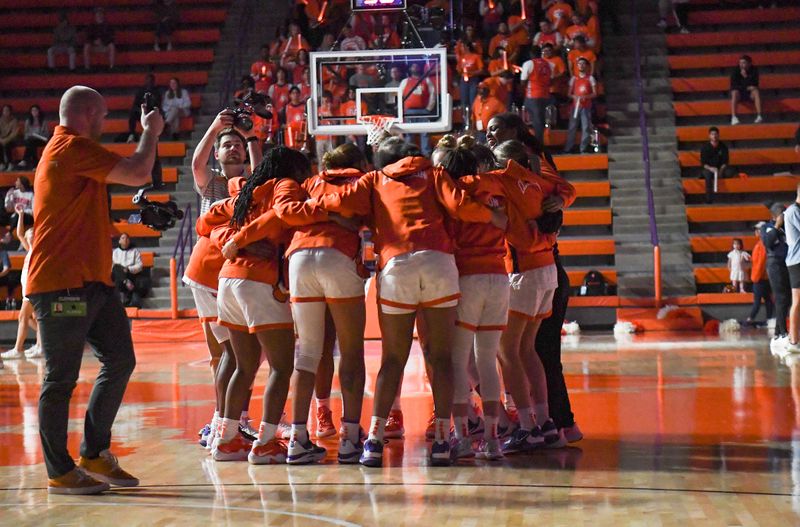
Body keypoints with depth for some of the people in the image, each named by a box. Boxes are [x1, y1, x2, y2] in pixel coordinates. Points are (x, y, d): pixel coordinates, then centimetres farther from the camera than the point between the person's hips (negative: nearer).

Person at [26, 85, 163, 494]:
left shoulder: (68, 149, 20)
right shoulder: (73, 147, -12)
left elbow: (127, 171, 29)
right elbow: (138, 175, -17)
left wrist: (147, 134, 18)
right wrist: (151, 131, -2)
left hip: (91, 281, 11)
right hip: (64, 284, -10)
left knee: (119, 360, 10)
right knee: (61, 379, -3)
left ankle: (94, 453, 18)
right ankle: (60, 472, 6)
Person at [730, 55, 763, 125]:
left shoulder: (754, 70, -4)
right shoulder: (735, 72, -6)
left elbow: (755, 85, -11)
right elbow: (733, 86, -11)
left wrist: (746, 76, -23)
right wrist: (746, 88, -16)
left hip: (750, 94, 1)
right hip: (739, 95, -1)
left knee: (756, 91, -30)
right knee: (735, 92, -33)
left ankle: (759, 116, -39)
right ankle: (733, 117, -44)